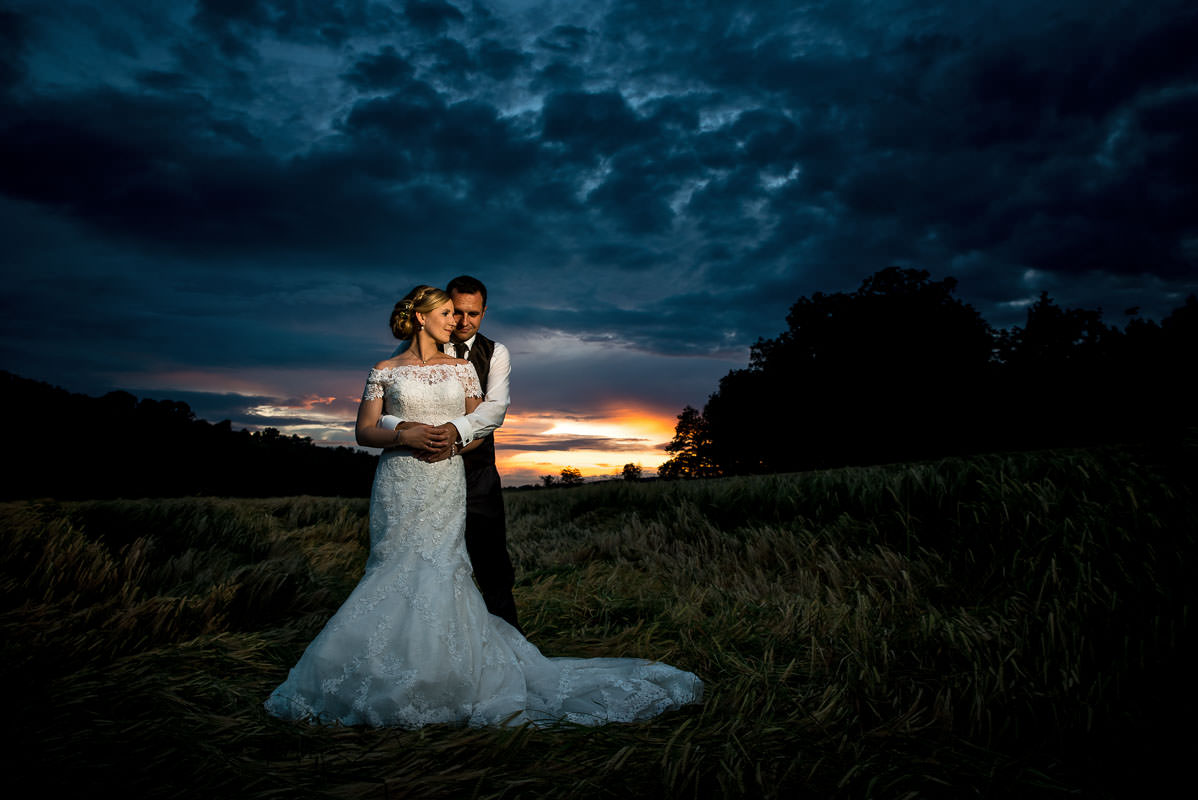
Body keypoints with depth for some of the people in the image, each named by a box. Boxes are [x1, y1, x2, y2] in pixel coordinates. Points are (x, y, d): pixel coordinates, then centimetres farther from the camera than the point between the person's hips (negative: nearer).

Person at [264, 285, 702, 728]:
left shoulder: (462, 367, 11)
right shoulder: (385, 371, 6)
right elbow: (364, 431, 3)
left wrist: (454, 443, -6)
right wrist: (406, 436, -13)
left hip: (446, 485, 1)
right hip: (398, 486, -1)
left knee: (435, 571, -6)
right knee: (400, 571, -2)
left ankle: (435, 680, 7)